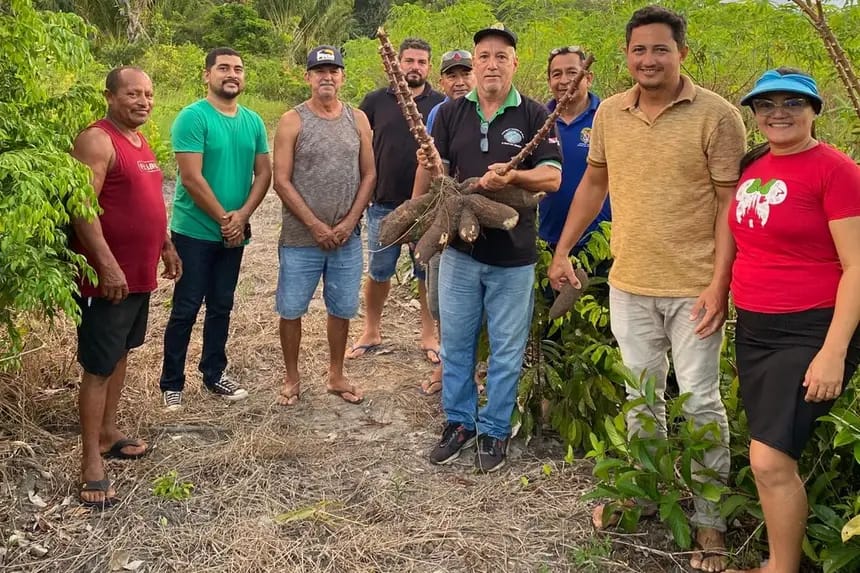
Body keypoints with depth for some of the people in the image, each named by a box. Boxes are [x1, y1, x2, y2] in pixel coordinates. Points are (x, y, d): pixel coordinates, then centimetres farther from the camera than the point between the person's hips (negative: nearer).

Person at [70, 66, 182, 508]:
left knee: (120, 353, 19)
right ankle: (91, 463, 4)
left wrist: (166, 246, 24)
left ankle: (108, 432, 34)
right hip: (108, 276, -9)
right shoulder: (97, 140, -16)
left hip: (140, 272, 9)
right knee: (98, 366, -3)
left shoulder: (139, 139, 13)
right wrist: (107, 264, -28)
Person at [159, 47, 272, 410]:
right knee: (186, 309, 1)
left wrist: (242, 215, -10)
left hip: (234, 233, 6)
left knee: (221, 307, 14)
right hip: (195, 233, -5)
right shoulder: (193, 117, -12)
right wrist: (224, 219, -13)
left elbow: (264, 172, 5)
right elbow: (191, 179, -17)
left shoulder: (253, 121, 7)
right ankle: (171, 384, 13)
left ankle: (214, 375, 28)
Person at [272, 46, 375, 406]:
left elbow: (369, 175, 5)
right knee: (291, 310, 6)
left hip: (347, 238, 3)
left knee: (341, 310, 12)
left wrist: (349, 222, -6)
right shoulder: (292, 121, -4)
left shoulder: (358, 119, 5)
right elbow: (281, 181, -8)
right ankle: (292, 379, 23)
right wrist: (315, 225, -13)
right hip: (300, 238, -2)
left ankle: (336, 376, 29)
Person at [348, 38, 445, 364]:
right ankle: (371, 333, 27)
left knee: (428, 273, 9)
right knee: (378, 272, 11)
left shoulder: (441, 105, 1)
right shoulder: (375, 101, 3)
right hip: (384, 205, 1)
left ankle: (429, 335, 23)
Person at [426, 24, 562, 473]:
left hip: (513, 254, -2)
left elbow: (552, 178, -9)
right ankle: (458, 420, 29)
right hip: (459, 248, 2)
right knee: (455, 342, 12)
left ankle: (494, 429, 23)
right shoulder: (450, 113, 5)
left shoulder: (534, 115, -3)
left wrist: (512, 177, -26)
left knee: (506, 351, 8)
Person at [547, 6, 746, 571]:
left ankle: (711, 520, 18)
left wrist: (719, 284, -17)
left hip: (694, 288, -4)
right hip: (629, 284, 5)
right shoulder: (609, 113, 4)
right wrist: (563, 250, 14)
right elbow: (593, 184, 16)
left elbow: (732, 204, -11)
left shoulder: (717, 115, -10)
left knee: (701, 401, 4)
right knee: (641, 394, 17)